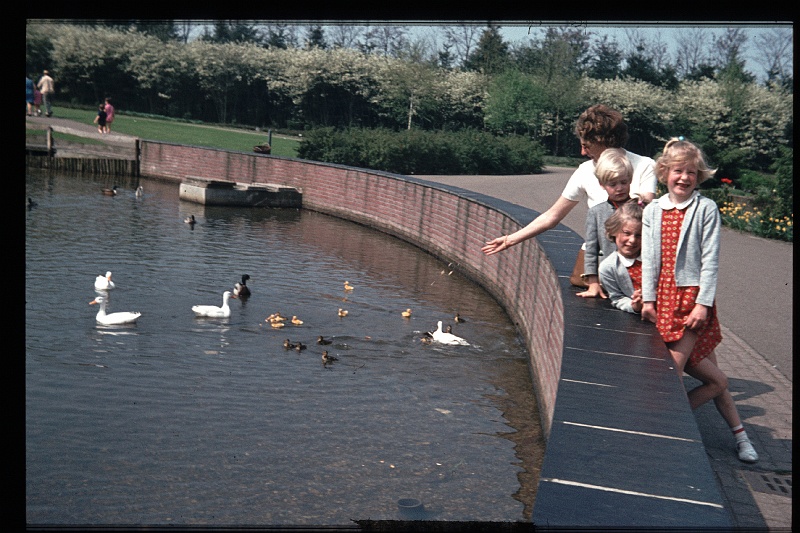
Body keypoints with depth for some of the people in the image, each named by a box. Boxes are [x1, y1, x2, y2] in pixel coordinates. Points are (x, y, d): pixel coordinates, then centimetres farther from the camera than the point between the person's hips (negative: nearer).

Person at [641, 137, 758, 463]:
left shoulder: (706, 208, -3)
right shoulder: (652, 211, 6)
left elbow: (710, 259, -6)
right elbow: (649, 258, 6)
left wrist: (703, 303, -12)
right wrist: (648, 299, 0)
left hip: (694, 296, -2)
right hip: (664, 296, 3)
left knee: (674, 367, -9)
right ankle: (738, 433, 19)